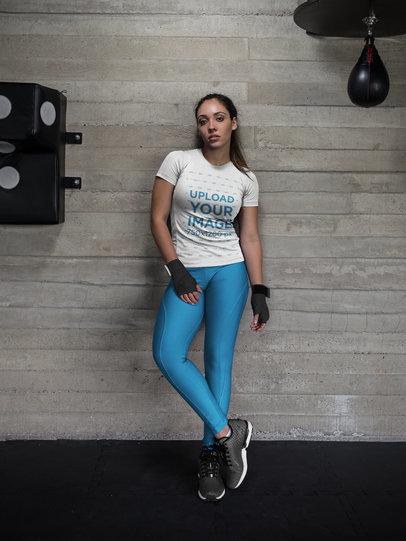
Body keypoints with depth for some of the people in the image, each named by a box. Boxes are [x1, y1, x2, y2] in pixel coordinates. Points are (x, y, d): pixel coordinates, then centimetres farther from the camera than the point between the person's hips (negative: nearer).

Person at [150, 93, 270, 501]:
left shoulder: (245, 179, 6)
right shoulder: (178, 161, 0)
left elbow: (250, 237, 6)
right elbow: (157, 218, -1)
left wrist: (259, 292, -1)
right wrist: (177, 270, -9)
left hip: (229, 269, 1)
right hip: (187, 272, 0)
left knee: (219, 359, -2)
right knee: (167, 353, -16)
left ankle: (211, 453, 7)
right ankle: (227, 432, -8)